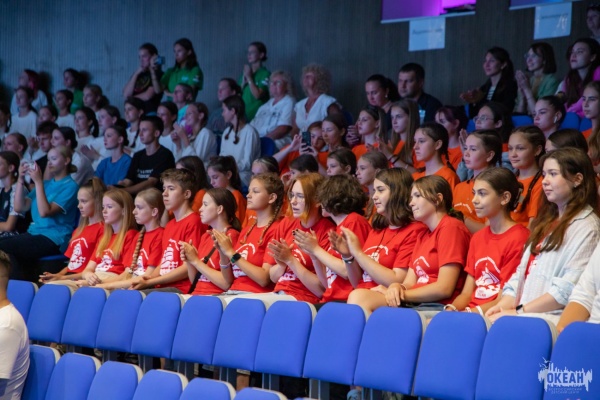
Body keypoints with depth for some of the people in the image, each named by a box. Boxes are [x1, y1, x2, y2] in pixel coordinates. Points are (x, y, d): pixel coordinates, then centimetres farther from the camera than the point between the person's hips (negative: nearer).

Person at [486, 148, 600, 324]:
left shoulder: (585, 227, -4)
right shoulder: (547, 221, 24)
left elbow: (568, 289, -14)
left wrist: (520, 311, -15)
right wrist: (503, 304, 1)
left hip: (554, 316, -7)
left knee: (497, 322, -31)